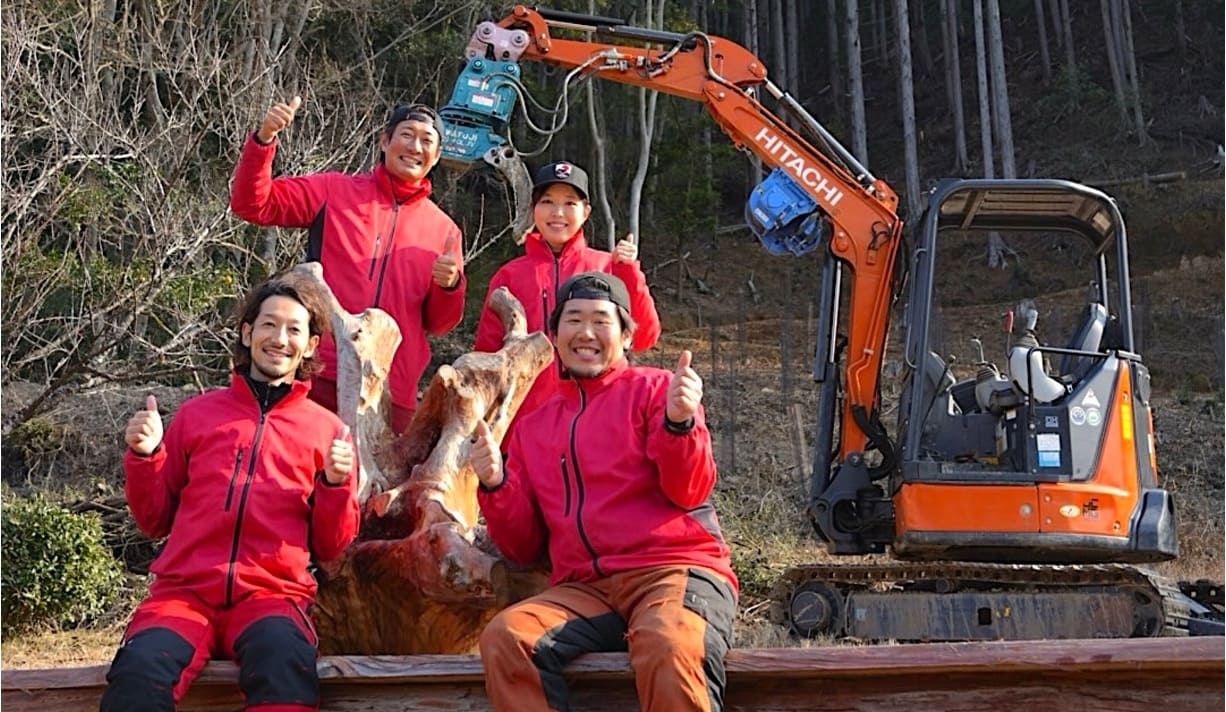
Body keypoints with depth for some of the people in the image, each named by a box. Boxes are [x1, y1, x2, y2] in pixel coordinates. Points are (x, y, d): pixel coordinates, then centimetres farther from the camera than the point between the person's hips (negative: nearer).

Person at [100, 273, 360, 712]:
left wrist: (335, 483, -3)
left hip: (271, 593, -1)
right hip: (184, 590, 2)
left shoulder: (327, 430, 15)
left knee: (284, 657, -38)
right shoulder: (196, 413, 18)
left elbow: (330, 548, 15)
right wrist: (144, 457, 4)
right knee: (139, 670, -32)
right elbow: (155, 521, 21)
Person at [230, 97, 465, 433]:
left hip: (391, 393, 2)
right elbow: (252, 204, 2)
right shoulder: (335, 192, 8)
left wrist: (449, 285, -7)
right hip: (318, 379, -2)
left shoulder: (443, 229, 13)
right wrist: (264, 139, -11)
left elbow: (439, 323, 15)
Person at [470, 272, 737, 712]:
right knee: (504, 638, -26)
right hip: (583, 589, 4)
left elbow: (688, 492, -5)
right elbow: (523, 547, 16)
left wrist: (680, 421, -23)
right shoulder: (534, 427, 21)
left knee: (668, 649, -38)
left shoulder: (655, 389, 10)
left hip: (675, 569, -4)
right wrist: (494, 486, -2)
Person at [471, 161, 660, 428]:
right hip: (525, 417, 1)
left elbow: (643, 337, 1)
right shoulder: (510, 275, 10)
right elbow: (487, 352, 10)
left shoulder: (607, 266, 8)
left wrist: (629, 273, -8)